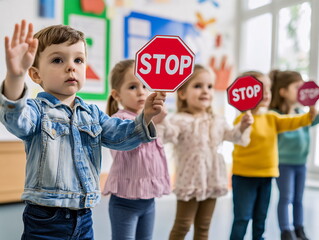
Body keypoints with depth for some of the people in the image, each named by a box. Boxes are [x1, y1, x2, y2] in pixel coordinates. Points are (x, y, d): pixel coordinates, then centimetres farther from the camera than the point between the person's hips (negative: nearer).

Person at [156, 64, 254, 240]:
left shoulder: (217, 121, 7)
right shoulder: (180, 120, -16)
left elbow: (231, 136, 18)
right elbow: (167, 134, -33)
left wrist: (242, 126, 0)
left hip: (212, 181, 6)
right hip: (190, 182, -6)